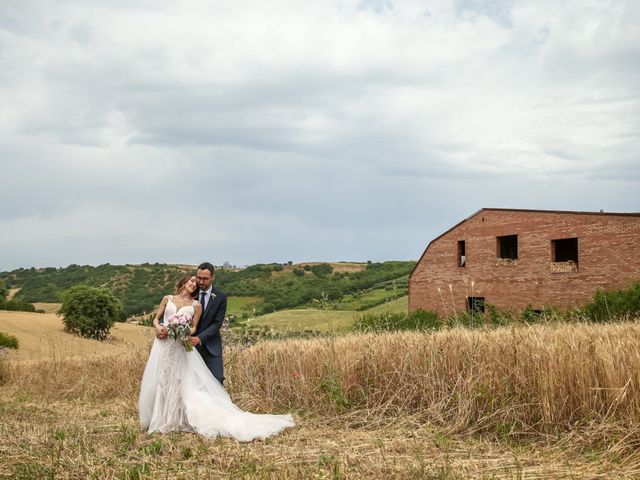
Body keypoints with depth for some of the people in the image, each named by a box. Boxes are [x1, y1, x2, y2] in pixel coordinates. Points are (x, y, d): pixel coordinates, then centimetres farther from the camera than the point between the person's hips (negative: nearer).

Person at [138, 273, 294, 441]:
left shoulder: (196, 305, 7)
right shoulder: (167, 299, 12)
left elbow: (193, 328, 5)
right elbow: (156, 318, 13)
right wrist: (158, 328, -8)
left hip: (181, 347, -2)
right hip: (163, 345, 2)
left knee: (188, 383, -6)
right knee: (160, 382, 5)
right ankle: (160, 418, 17)